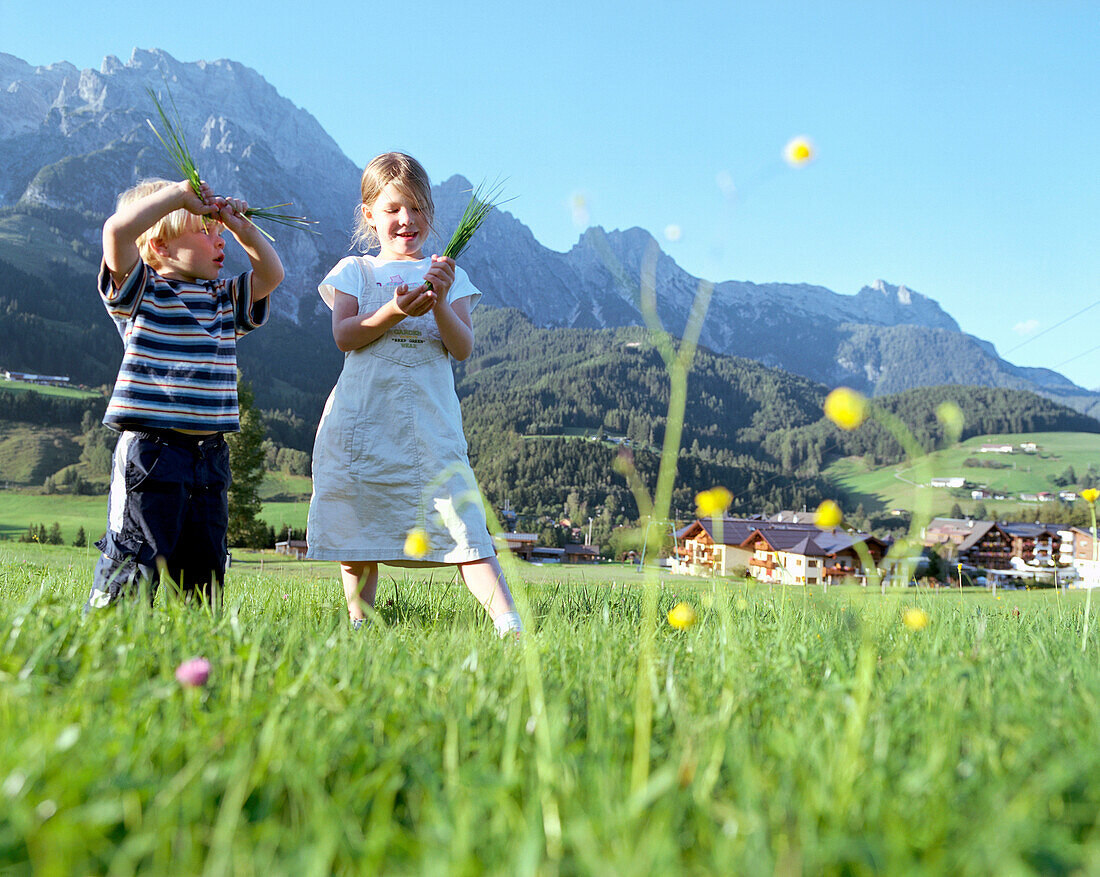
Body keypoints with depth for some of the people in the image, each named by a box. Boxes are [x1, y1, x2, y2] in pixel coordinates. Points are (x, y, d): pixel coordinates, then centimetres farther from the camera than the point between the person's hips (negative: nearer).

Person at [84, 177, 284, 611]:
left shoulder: (224, 300, 16)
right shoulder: (140, 291, -4)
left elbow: (271, 273, 21)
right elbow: (117, 231, -20)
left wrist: (242, 226, 8)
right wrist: (179, 193, -14)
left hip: (210, 456, 7)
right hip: (151, 451, -6)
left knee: (204, 568, 12)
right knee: (133, 561, -5)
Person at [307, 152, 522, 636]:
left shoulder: (446, 274, 14)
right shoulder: (355, 270, 14)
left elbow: (462, 347, 2)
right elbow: (344, 334, -2)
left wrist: (440, 303, -16)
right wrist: (395, 312, -16)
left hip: (430, 418, -1)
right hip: (363, 417, 1)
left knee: (463, 522, -12)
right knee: (358, 525, 5)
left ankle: (509, 625, -17)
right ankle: (358, 626, 21)